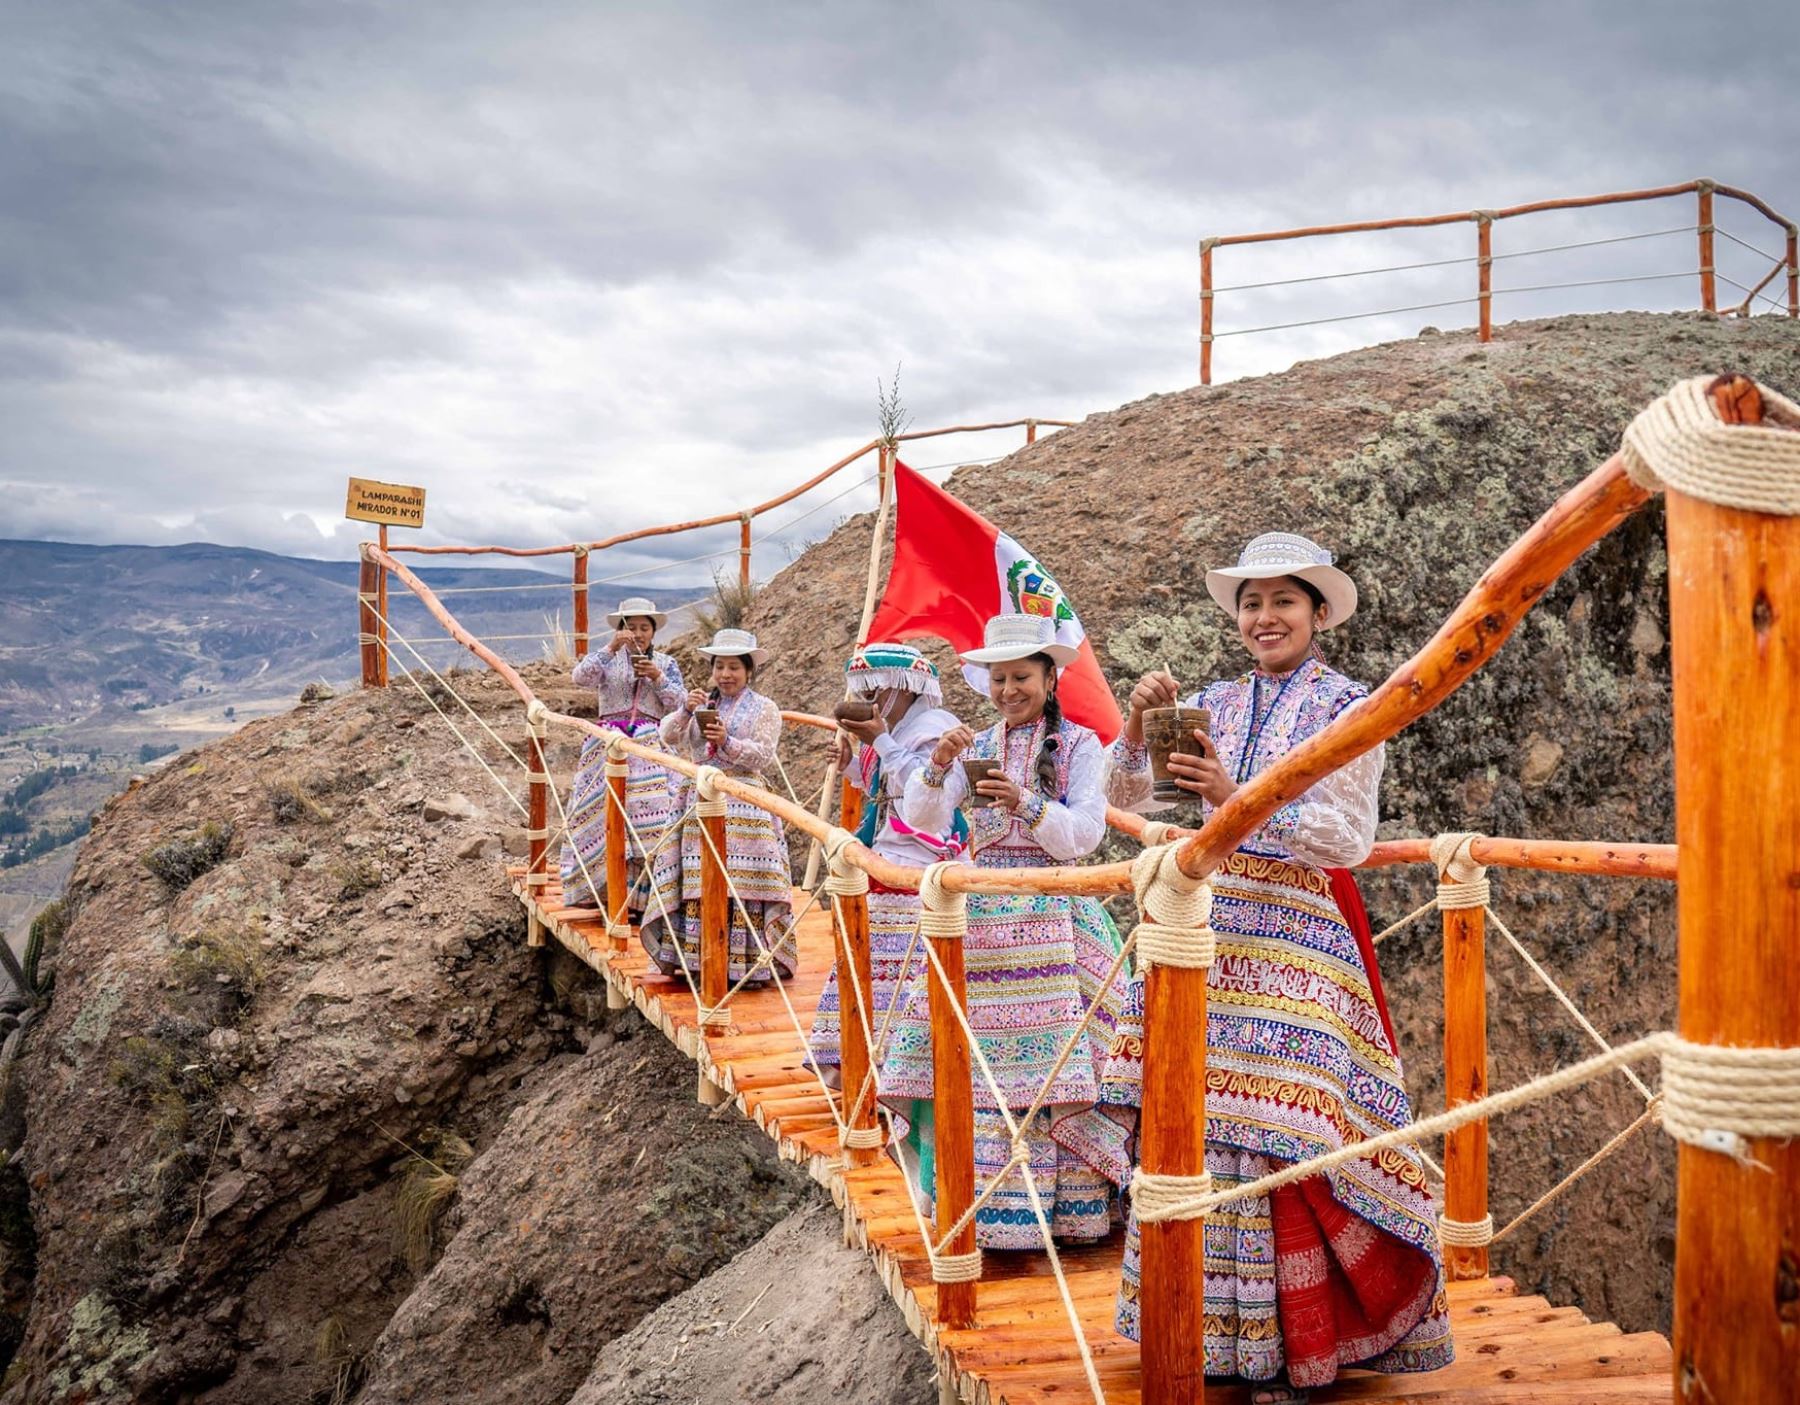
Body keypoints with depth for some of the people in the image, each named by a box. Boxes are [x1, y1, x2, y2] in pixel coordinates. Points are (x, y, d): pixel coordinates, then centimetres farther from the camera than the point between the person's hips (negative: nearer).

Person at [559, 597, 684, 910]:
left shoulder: (666, 664, 14)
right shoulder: (607, 659, 11)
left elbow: (680, 705, 6)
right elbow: (580, 677, -8)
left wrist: (658, 678, -7)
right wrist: (611, 648, -18)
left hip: (652, 746, 0)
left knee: (651, 809, -16)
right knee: (608, 811, -12)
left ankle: (647, 893, -16)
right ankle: (609, 888, -8)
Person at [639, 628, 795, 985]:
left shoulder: (764, 709, 5)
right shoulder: (702, 704, 15)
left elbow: (763, 756, -5)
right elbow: (669, 737, 3)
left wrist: (727, 742, -18)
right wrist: (685, 710, -14)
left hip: (743, 805, -4)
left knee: (742, 880, -9)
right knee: (698, 881, 1)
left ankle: (750, 961, -4)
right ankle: (701, 958, 8)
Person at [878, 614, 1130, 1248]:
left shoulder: (1081, 745, 3)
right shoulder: (976, 747, 13)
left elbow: (1084, 835, -7)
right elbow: (922, 819, 3)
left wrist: (1028, 805, -22)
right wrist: (938, 767, -15)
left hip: (1051, 919, -3)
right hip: (978, 914, 4)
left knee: (1046, 1056, -9)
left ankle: (1055, 1201, 2)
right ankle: (976, 1196, 10)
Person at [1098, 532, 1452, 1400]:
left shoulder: (1345, 708, -2)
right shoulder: (1214, 706, 12)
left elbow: (1349, 839, -11)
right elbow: (1126, 797, 9)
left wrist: (1239, 799, -22)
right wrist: (1135, 725, -10)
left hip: (1294, 937, -4)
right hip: (1207, 931, 5)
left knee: (1282, 1133, -6)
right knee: (1197, 1123, 4)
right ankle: (1219, 1326, 19)